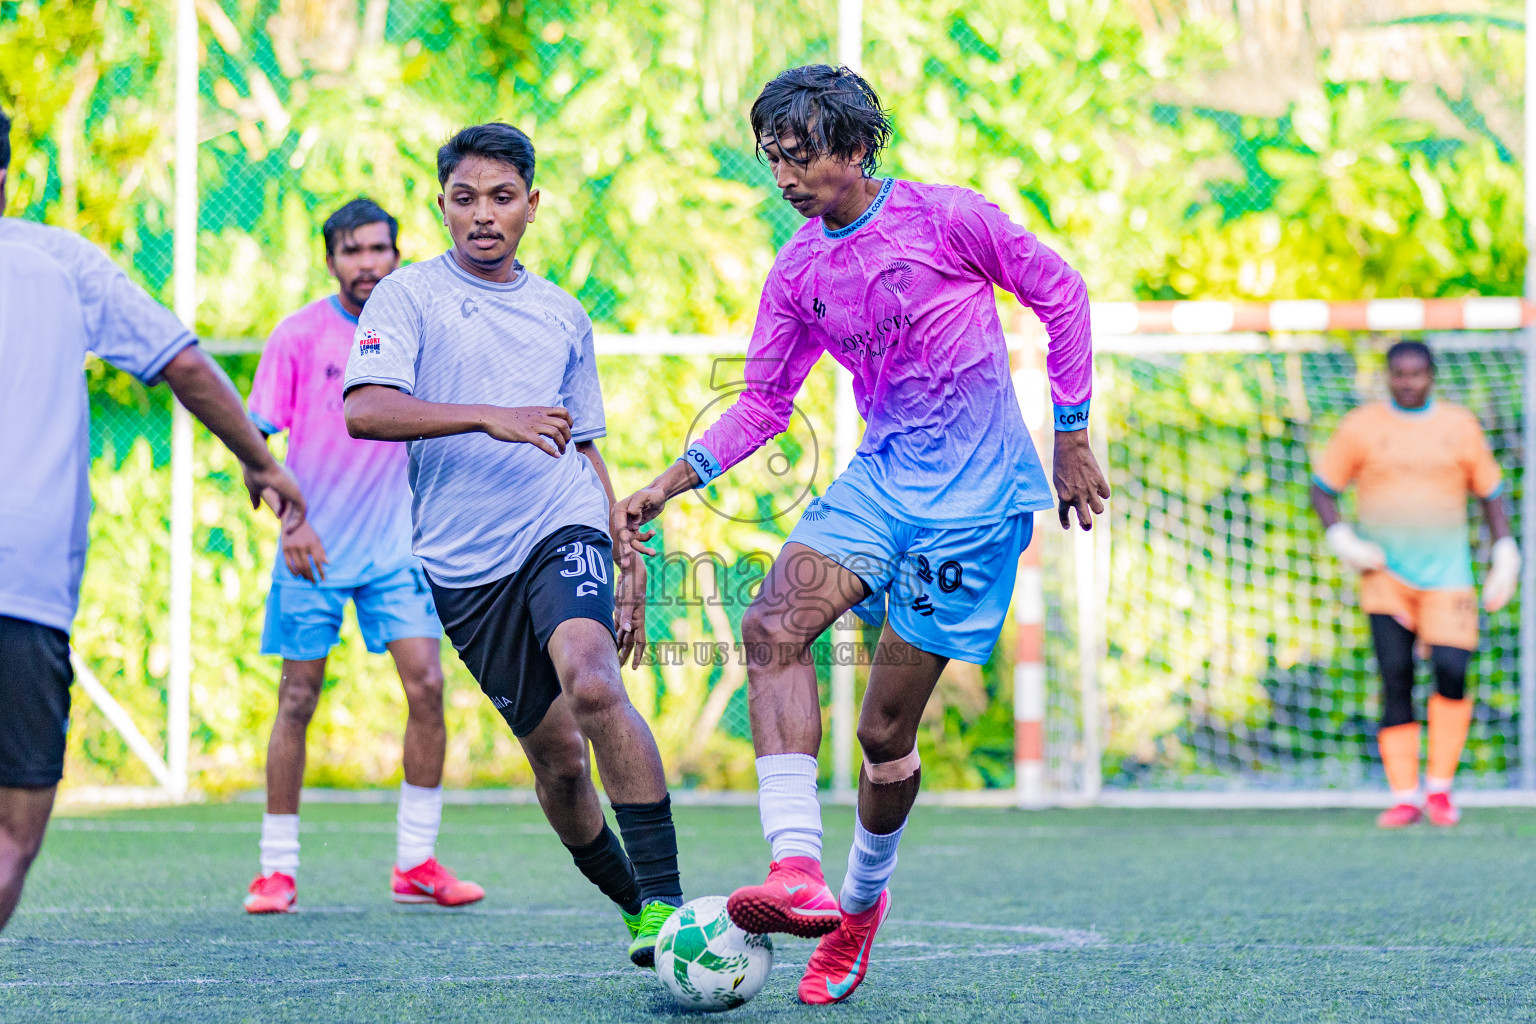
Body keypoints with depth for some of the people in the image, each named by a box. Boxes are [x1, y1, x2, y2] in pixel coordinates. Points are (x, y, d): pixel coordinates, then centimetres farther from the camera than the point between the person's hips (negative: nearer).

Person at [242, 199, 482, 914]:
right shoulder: (298, 337, -5)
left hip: (396, 551, 2)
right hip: (313, 552, -2)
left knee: (426, 687, -8)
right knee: (297, 700, 0)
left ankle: (416, 865, 1)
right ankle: (277, 869, 10)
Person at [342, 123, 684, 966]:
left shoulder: (563, 317, 15)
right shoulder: (409, 295, 1)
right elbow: (365, 410, -15)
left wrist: (627, 564, 18)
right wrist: (492, 418, -24)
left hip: (561, 529, 1)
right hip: (463, 563, -1)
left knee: (593, 683, -27)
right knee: (556, 754, 2)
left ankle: (665, 896, -28)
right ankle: (630, 903, 24)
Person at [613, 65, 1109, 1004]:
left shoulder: (945, 218, -9)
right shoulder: (798, 272, 6)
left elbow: (1060, 291, 0)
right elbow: (765, 402, 12)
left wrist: (1072, 438, 0)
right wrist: (673, 483, -1)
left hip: (975, 495, -5)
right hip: (881, 478, 5)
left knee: (885, 731, -3)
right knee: (773, 625, -24)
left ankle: (863, 899, 23)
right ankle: (799, 868, -33)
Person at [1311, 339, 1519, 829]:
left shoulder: (1460, 427, 7)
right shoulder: (1361, 427, 3)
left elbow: (1491, 492, 15)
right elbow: (1322, 488, 8)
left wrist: (1505, 554, 5)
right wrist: (1342, 540, -7)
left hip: (1446, 574, 0)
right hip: (1385, 575, 0)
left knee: (1451, 672, -13)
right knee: (1395, 680, -6)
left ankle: (1439, 787, 2)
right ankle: (1403, 796, -2)